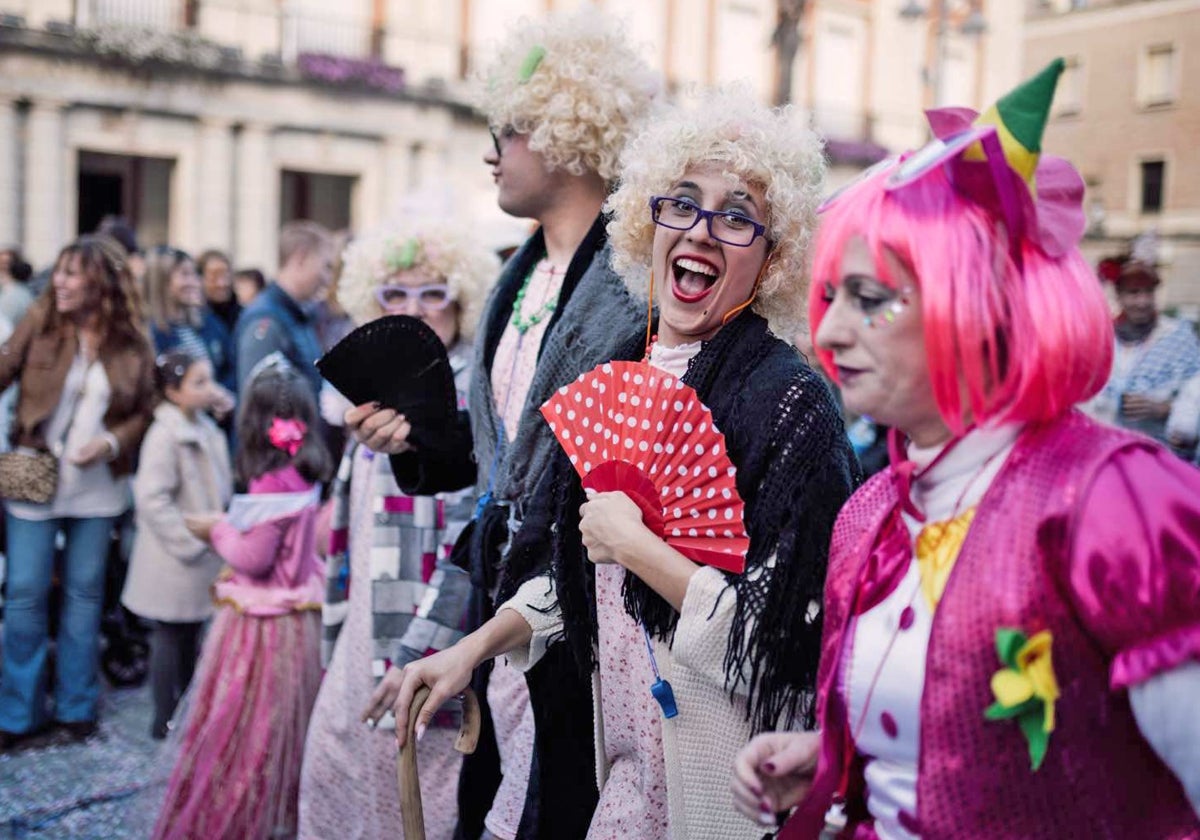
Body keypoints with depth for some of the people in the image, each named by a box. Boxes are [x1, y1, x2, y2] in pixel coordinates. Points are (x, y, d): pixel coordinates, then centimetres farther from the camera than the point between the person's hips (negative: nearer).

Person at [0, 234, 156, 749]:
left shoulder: (132, 343, -3)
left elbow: (146, 411, 3)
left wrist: (112, 442, -14)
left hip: (97, 487, 1)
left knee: (85, 593, 11)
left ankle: (77, 705, 26)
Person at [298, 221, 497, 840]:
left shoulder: (475, 394, -13)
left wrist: (422, 650, -23)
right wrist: (341, 623, 19)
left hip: (429, 639, -8)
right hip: (369, 630, 8)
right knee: (332, 772, 16)